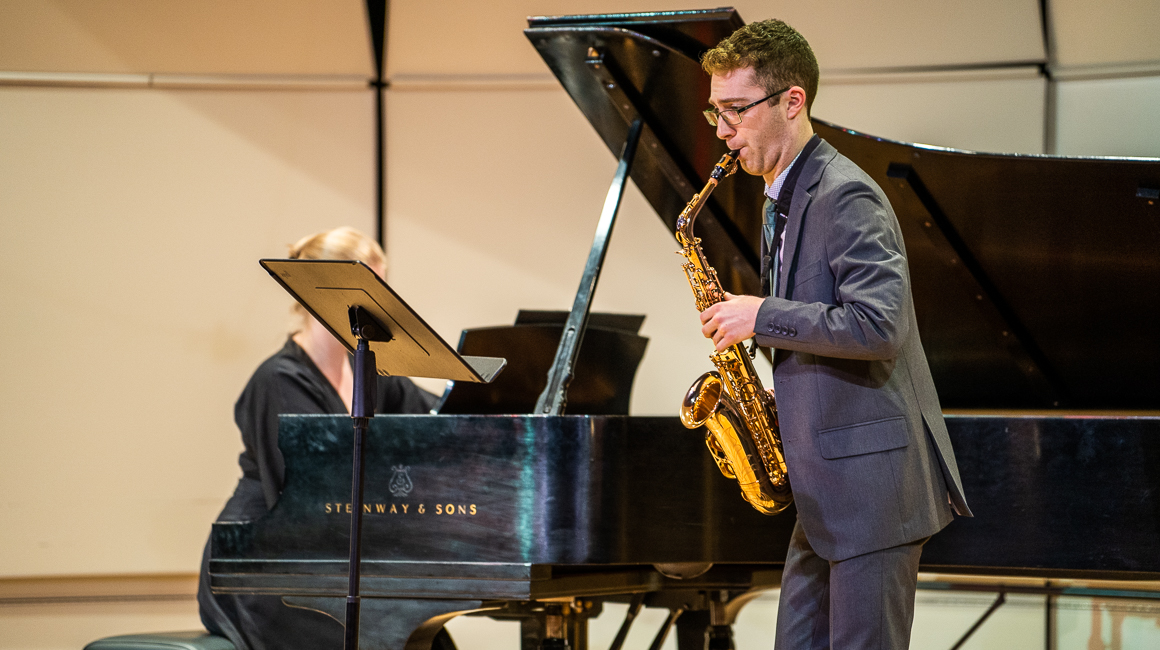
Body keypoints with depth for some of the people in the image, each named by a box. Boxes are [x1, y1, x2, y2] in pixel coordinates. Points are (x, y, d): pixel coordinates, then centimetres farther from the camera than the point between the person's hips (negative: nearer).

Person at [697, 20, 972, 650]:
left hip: (872, 480, -10)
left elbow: (879, 327, -26)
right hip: (826, 485, 10)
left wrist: (762, 316, -18)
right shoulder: (784, 198, 16)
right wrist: (782, 400, 10)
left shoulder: (845, 196, -16)